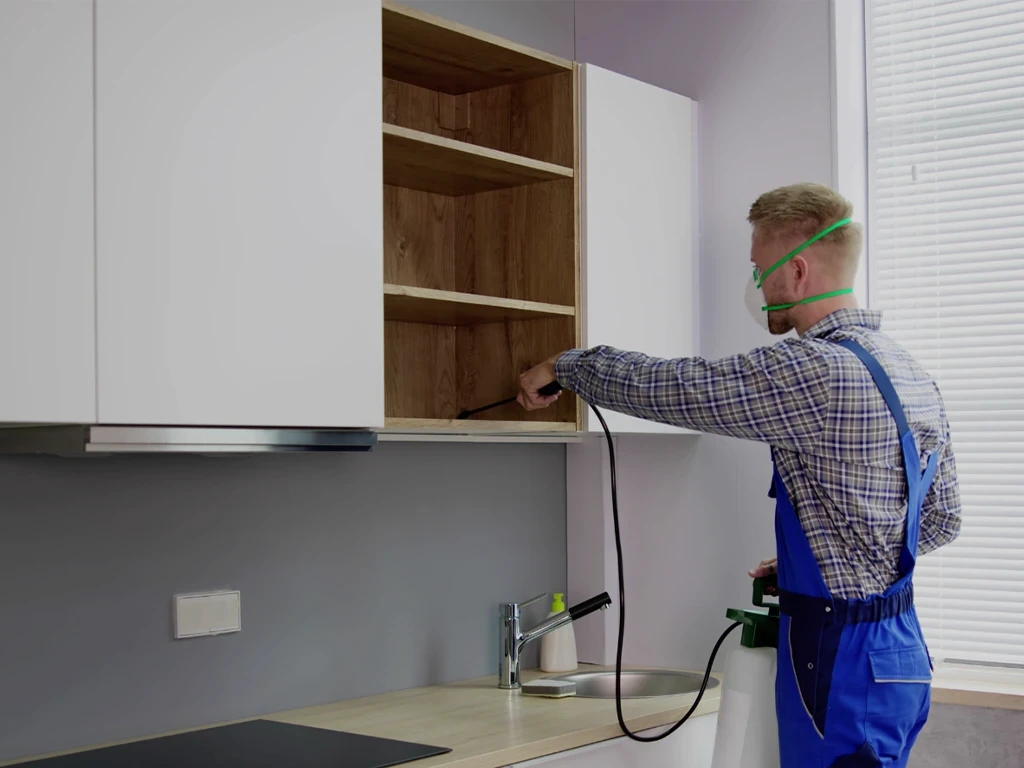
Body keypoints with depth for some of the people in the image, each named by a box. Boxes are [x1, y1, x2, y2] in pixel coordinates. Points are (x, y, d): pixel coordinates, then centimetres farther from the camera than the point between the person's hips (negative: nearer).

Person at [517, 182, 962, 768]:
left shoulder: (813, 372, -21)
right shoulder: (912, 374, 9)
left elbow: (667, 386, -13)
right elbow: (942, 521, 16)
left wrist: (562, 366, 4)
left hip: (844, 663, -9)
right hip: (902, 652, 9)